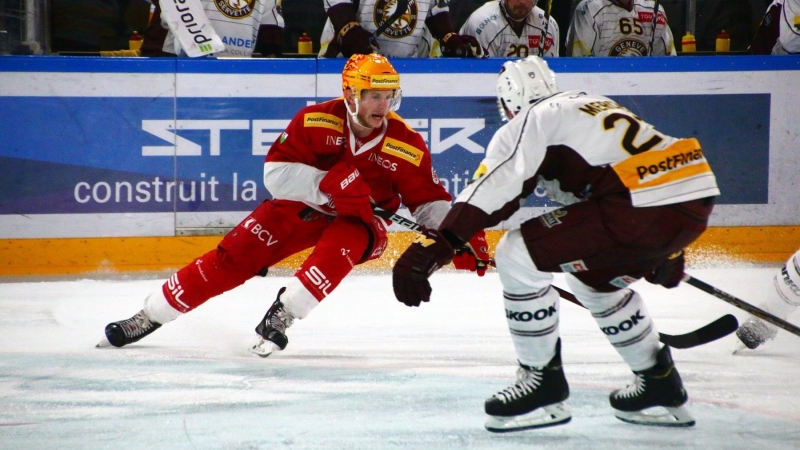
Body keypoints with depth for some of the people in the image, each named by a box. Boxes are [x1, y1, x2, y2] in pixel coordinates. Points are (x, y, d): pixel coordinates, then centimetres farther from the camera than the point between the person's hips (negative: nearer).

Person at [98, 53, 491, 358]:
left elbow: (428, 201, -6)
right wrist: (329, 184, -36)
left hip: (360, 220, 0)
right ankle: (150, 315, 1)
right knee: (234, 255, -10)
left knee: (342, 244, -36)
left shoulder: (407, 145, -16)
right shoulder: (315, 122, -21)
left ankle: (282, 315, -30)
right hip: (303, 206, 0)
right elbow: (276, 173, -24)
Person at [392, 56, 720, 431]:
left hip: (640, 210, -9)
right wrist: (664, 253, 50)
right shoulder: (593, 105, 30)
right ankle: (660, 385, 35)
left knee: (517, 255, -1)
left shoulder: (530, 123, 5)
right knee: (593, 277, 31)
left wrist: (430, 248, -15)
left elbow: (490, 190, -9)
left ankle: (544, 384, 6)